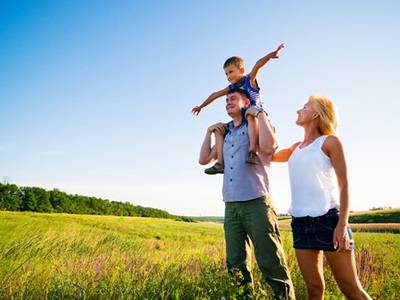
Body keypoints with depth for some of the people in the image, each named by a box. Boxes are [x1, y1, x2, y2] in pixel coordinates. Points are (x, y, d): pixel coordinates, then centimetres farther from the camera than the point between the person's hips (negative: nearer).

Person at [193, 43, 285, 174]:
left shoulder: (250, 79, -3)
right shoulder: (231, 88, 12)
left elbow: (257, 65, -21)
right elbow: (215, 95, 23)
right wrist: (201, 106, 31)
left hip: (257, 115, -7)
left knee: (251, 116, -40)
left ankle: (252, 151, -52)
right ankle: (220, 163, -8)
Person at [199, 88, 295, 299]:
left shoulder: (258, 125, 5)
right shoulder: (226, 133, 21)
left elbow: (269, 147, -18)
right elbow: (204, 159, 21)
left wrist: (260, 113, -9)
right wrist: (210, 132, 17)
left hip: (256, 203, -6)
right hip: (231, 206, 6)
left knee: (271, 265, -6)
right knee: (236, 266, 9)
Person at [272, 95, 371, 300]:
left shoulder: (329, 141, 0)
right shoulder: (296, 148, 17)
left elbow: (344, 184, -4)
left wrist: (342, 224, -15)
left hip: (328, 219, -5)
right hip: (300, 222, 6)